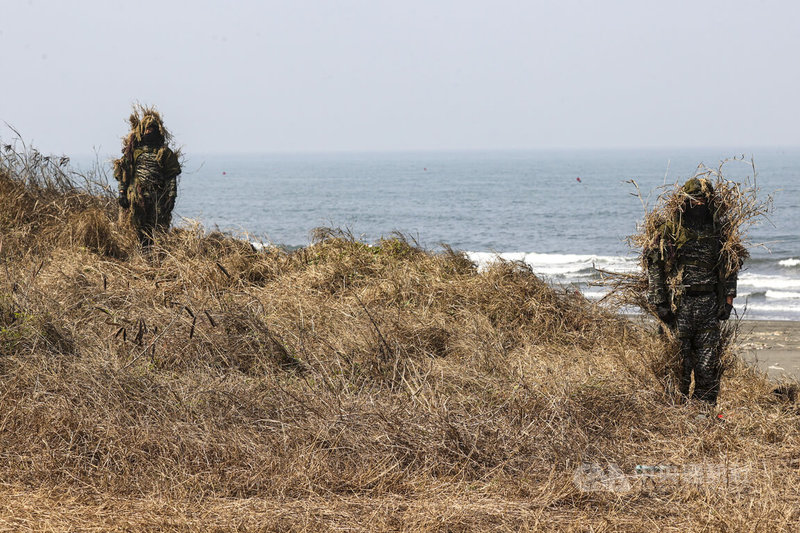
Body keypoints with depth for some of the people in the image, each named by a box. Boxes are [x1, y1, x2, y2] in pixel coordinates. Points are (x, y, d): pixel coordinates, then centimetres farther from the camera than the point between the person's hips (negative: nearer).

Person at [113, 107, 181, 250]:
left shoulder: (165, 152, 6)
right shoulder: (133, 149, 11)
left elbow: (172, 177, 4)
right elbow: (123, 173, 12)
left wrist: (171, 197, -4)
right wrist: (122, 193, 5)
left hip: (157, 199, -2)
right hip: (137, 198, 2)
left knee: (159, 230, -9)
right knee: (141, 232, 4)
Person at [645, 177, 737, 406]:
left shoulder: (717, 233, 9)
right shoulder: (670, 231, -3)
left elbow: (729, 267, 17)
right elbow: (655, 266, -3)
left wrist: (728, 299, 8)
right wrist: (659, 302, -9)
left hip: (709, 303, 3)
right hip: (679, 304, -3)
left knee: (709, 362, 3)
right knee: (679, 362, -1)